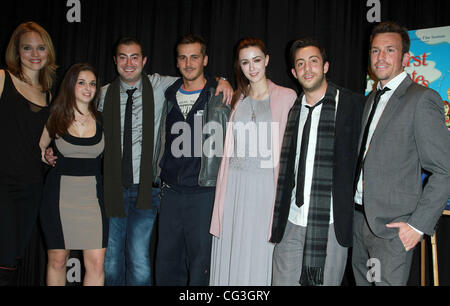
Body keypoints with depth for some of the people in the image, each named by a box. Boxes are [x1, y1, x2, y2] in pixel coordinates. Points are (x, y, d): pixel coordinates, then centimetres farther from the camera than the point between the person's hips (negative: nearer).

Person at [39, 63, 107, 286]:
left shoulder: (101, 120, 5)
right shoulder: (55, 120, 4)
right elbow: (38, 151, 17)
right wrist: (48, 158, 2)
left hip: (92, 194, 0)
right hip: (59, 193, 0)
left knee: (96, 263, -6)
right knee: (57, 260, 8)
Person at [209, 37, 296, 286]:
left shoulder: (287, 97, 0)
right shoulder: (237, 98, 12)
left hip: (266, 187, -3)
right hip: (235, 185, 4)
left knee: (260, 256, 4)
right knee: (230, 256, 8)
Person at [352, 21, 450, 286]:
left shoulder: (421, 99, -11)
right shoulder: (372, 99, 15)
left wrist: (419, 224, -15)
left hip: (392, 225, -7)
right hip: (359, 218, 7)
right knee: (362, 280, 16)